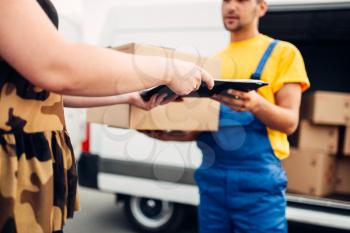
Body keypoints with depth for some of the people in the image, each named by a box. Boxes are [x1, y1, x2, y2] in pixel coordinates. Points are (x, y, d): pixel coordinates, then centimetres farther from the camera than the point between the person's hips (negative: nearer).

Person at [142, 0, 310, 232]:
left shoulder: (283, 52, 1)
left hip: (258, 178, -4)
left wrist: (257, 104, -26)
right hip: (212, 176, 5)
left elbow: (290, 122, -7)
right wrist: (168, 135, -2)